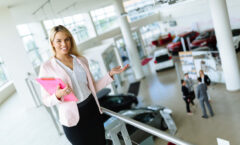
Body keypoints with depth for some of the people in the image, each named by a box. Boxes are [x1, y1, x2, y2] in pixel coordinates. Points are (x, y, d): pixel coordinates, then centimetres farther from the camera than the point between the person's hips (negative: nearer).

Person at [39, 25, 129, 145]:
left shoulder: (81, 60, 5)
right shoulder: (47, 67, -6)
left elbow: (93, 87, 9)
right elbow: (46, 100, -4)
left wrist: (110, 74, -2)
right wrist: (58, 95, -24)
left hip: (92, 110, 3)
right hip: (72, 117, -3)